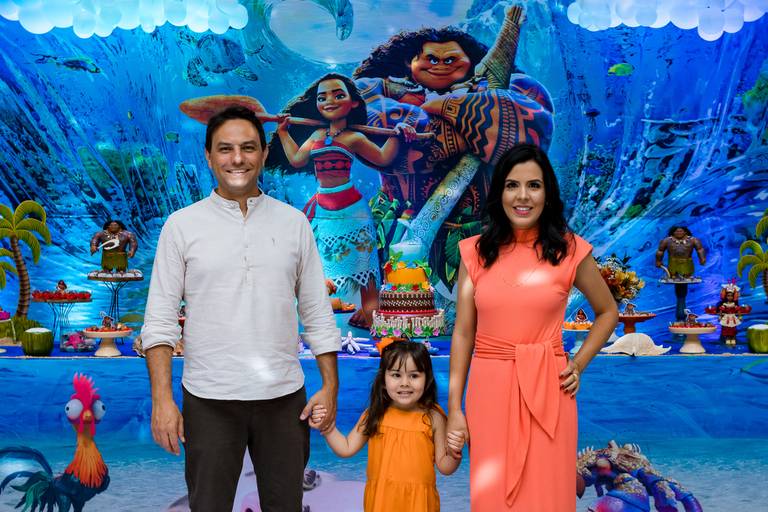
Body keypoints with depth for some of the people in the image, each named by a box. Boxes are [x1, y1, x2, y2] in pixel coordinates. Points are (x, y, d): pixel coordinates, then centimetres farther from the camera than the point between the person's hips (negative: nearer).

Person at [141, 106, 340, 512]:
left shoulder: (294, 223, 5)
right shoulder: (181, 226, 0)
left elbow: (318, 315, 7)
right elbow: (160, 320, -2)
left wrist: (330, 386, 2)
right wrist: (162, 399, -9)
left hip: (284, 396, 2)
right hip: (209, 399, -1)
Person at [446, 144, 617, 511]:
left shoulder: (570, 250, -1)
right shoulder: (475, 252, 2)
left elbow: (607, 312, 14)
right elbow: (462, 333, 2)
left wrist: (578, 365, 1)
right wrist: (454, 408, -1)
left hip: (547, 388, -1)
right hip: (489, 388, 1)